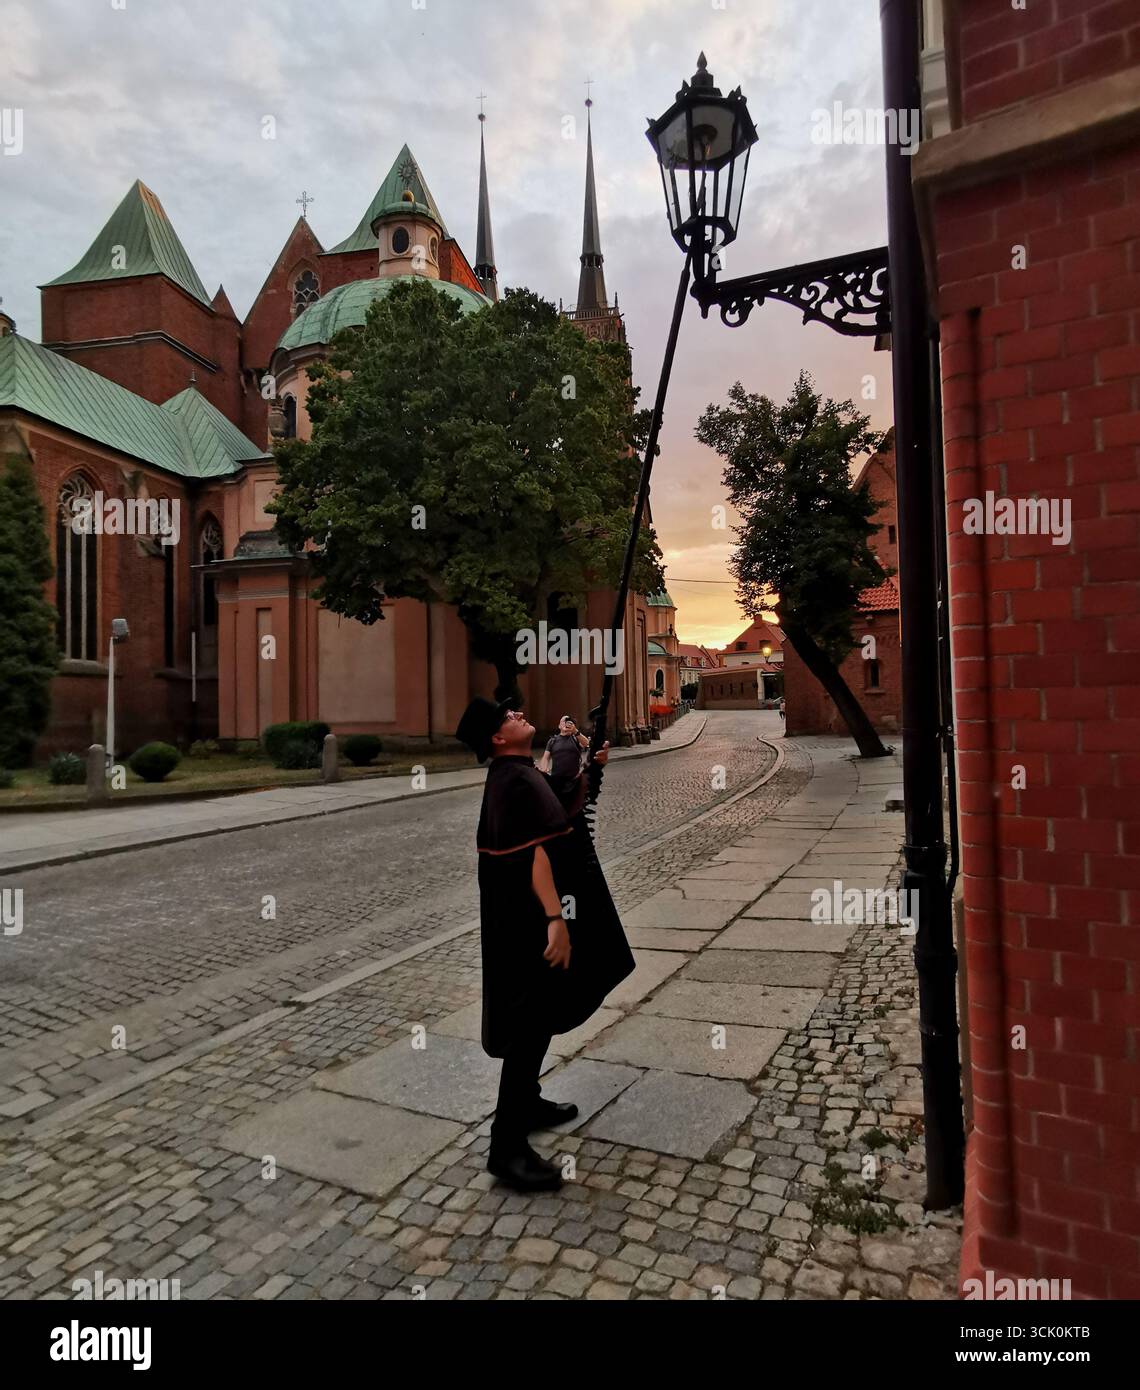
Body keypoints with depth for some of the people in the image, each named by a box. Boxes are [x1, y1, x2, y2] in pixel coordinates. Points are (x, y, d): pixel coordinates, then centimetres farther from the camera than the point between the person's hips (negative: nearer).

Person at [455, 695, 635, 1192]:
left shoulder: (521, 775, 12)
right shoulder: (514, 780, -19)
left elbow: (564, 815, 23)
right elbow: (533, 852, -28)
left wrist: (588, 770, 11)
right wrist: (555, 919, -33)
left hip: (533, 916, 10)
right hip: (532, 921, -10)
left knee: (541, 1015, 22)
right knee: (530, 1021, -5)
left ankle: (527, 1101, 37)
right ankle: (507, 1144, 3)